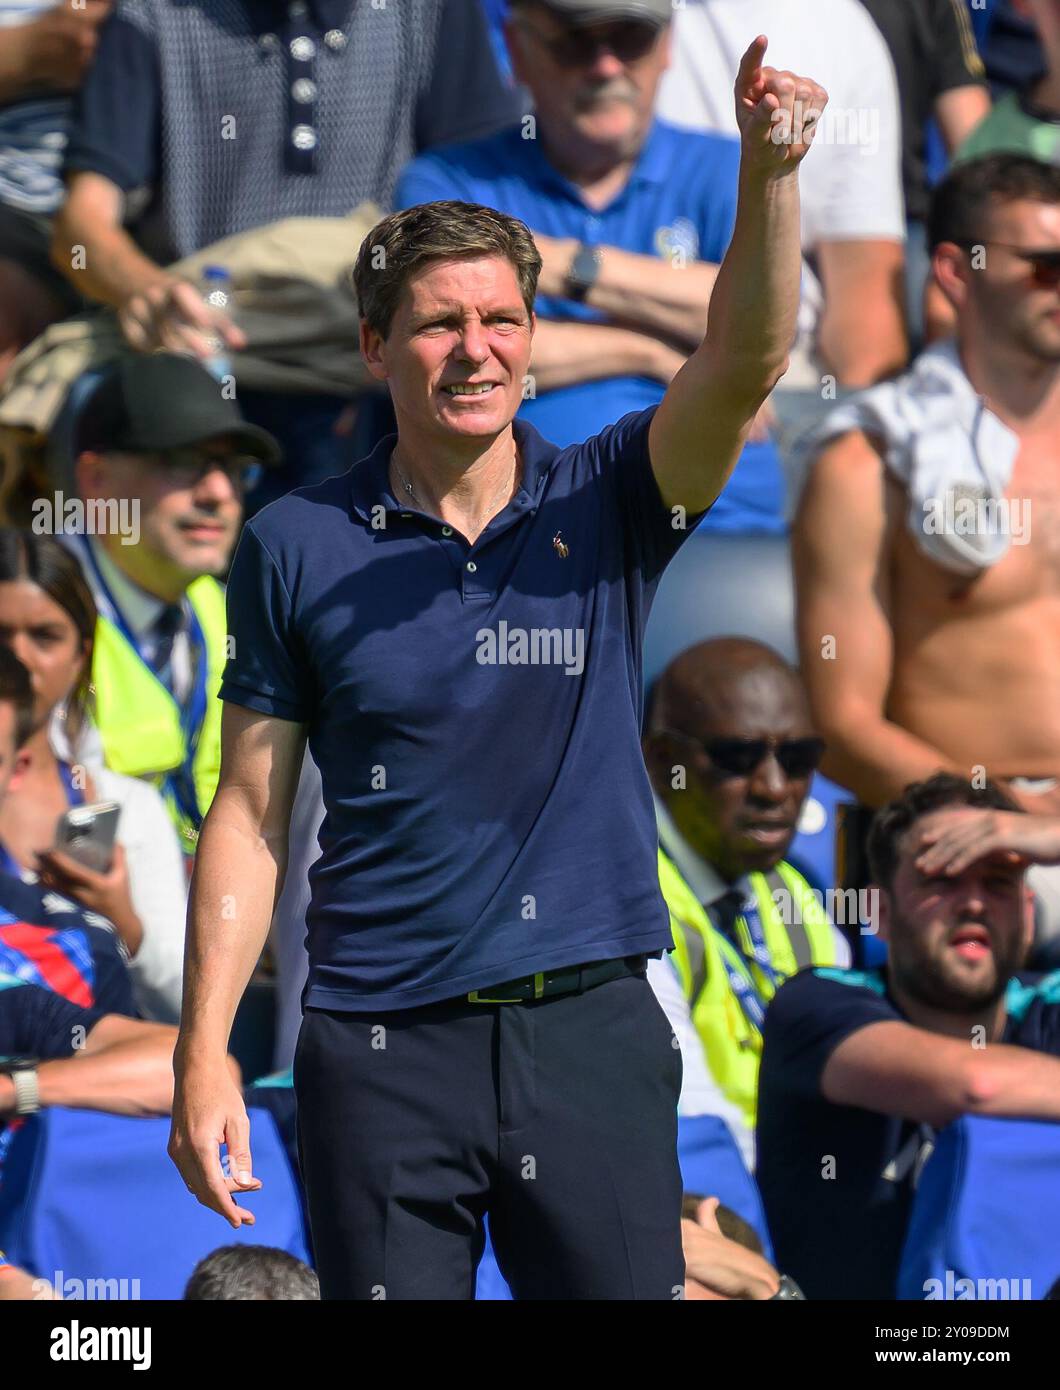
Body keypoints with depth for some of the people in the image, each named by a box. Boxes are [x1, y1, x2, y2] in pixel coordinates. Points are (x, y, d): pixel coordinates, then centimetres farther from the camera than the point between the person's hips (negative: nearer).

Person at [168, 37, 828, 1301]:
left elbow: (743, 361, -14)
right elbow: (251, 816, 5)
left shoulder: (606, 507, 4)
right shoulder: (296, 547, 3)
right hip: (381, 1051, 0)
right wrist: (203, 1055, -3)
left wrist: (768, 171, -31)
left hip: (590, 1033, 1)